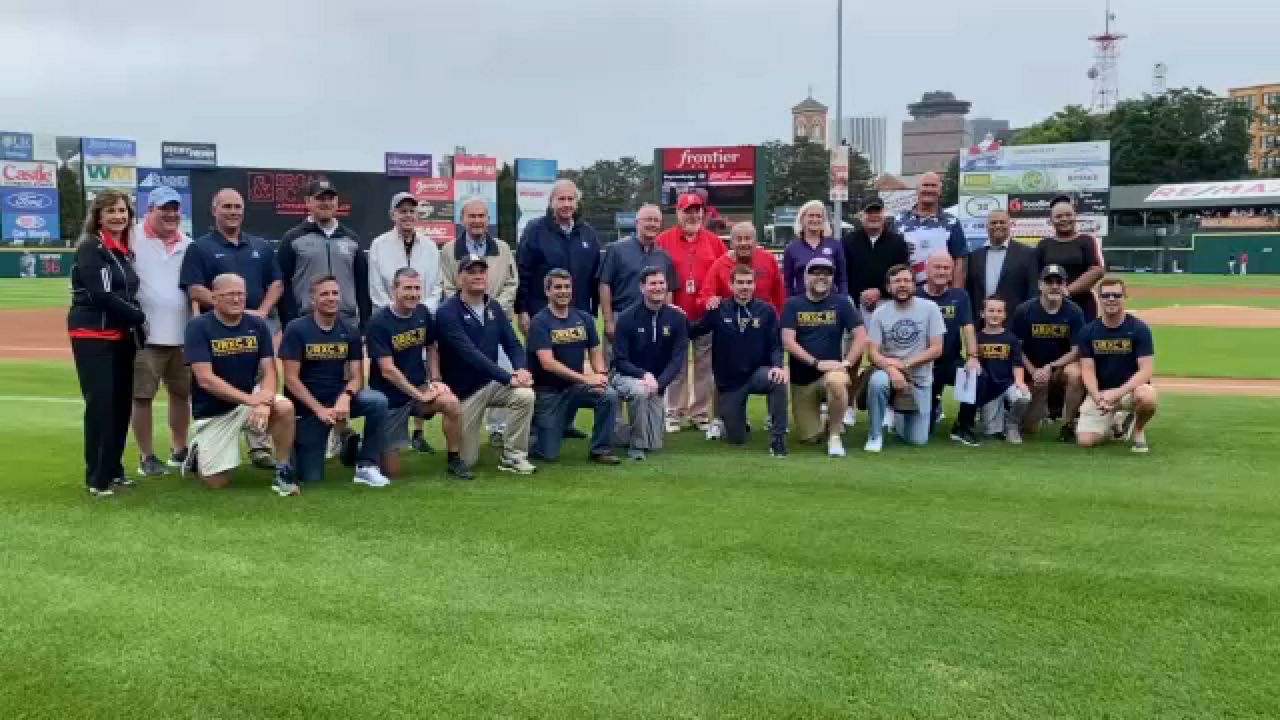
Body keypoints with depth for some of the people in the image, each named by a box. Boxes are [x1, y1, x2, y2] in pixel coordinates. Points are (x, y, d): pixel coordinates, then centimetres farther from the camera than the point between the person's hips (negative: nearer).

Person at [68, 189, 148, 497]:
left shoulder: (126, 251, 14)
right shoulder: (90, 248, -9)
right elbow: (100, 295, -18)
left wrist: (136, 323, 1)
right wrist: (140, 316, -10)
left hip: (122, 335, 8)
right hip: (92, 335, -8)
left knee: (122, 403, 10)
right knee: (100, 403, -10)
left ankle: (113, 469, 22)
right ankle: (96, 477, -4)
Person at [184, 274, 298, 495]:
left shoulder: (257, 325, -2)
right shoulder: (198, 327, -13)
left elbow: (269, 372, -7)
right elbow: (205, 379, -21)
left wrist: (264, 402, -29)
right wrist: (251, 400, -28)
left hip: (251, 397, 3)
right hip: (212, 411, -2)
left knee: (285, 408, -29)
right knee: (217, 483, -6)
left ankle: (282, 472, -12)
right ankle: (199, 452, 28)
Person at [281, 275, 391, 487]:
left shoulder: (350, 332, 0)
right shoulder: (296, 329, -10)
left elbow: (357, 376, -2)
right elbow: (291, 379, -13)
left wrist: (345, 397, -24)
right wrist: (319, 410, -20)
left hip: (338, 398, 3)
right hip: (307, 406, -3)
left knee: (378, 401, -28)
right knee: (310, 478, -5)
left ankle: (366, 466, -15)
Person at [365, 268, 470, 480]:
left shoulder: (423, 313, -1)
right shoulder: (379, 322, -17)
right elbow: (387, 370, -20)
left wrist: (435, 380, -2)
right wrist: (419, 395, -21)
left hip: (419, 387, 4)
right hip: (389, 397, -4)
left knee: (451, 403, -29)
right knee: (391, 471, -2)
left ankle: (454, 461, -9)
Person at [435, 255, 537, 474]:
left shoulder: (494, 308, 4)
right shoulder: (448, 312, -16)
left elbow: (512, 344, 2)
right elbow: (470, 354, -25)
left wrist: (521, 369, -21)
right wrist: (509, 378, -30)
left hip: (491, 383, 5)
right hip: (463, 390, -4)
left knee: (525, 395, -27)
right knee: (466, 460, -2)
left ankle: (513, 456, -10)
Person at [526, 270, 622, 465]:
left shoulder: (584, 318, 4)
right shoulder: (540, 322, -12)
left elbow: (595, 352, 10)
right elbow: (548, 363, -21)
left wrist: (601, 374, -13)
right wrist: (586, 379, -25)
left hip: (575, 387, 4)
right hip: (548, 391, -4)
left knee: (610, 395, -25)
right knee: (549, 454, -7)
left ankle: (600, 449, -8)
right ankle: (532, 429, 27)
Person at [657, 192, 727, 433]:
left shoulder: (713, 240, 8)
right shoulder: (663, 240, 1)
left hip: (706, 315, 2)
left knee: (705, 366, 6)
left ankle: (701, 414, 14)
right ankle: (674, 415, 11)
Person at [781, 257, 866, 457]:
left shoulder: (841, 303, 0)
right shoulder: (793, 304, -1)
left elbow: (861, 337, -4)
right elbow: (788, 341, -10)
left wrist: (846, 363, -18)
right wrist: (817, 363, -20)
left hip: (831, 372, -1)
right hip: (801, 379, 1)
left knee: (836, 382, -39)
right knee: (809, 437, -3)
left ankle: (835, 435, -16)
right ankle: (815, 416, 35)